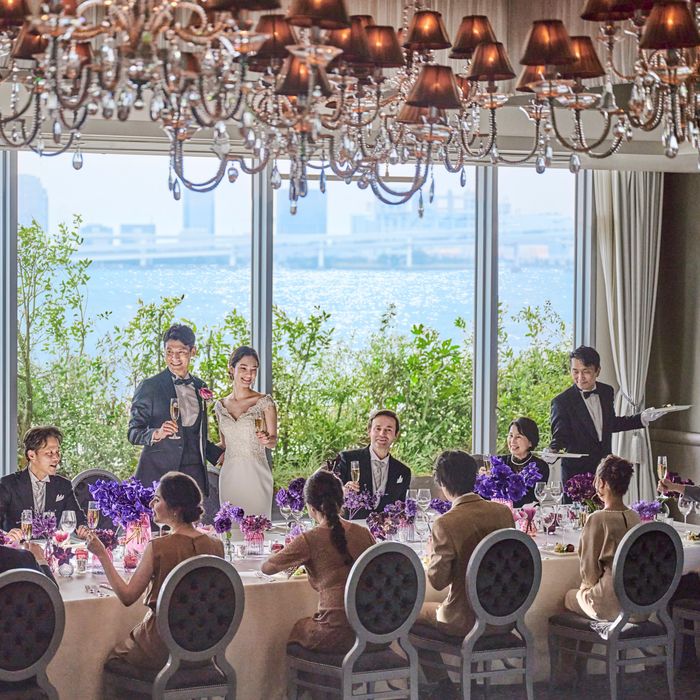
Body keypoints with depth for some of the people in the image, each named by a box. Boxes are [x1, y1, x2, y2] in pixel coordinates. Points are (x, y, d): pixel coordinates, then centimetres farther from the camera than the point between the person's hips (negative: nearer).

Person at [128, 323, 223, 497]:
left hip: (194, 474, 4)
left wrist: (219, 455, 18)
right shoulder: (149, 387, 1)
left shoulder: (199, 387, 16)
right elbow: (133, 433, -2)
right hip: (158, 472, -4)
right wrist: (157, 434, -19)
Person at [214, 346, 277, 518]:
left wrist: (266, 440, -19)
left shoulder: (265, 402, -1)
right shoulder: (220, 406, 10)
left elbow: (273, 441, -1)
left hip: (256, 475, -3)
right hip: (229, 476, 3)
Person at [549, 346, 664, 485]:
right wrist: (553, 451, -36)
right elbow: (560, 435, -14)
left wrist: (641, 418, 15)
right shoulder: (561, 402, -11)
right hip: (576, 473, -4)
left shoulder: (607, 392, 6)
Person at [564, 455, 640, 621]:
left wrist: (586, 584, 14)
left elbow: (589, 568, -10)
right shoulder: (635, 517, 2)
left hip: (610, 605, -6)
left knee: (569, 597, 21)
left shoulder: (597, 520, -18)